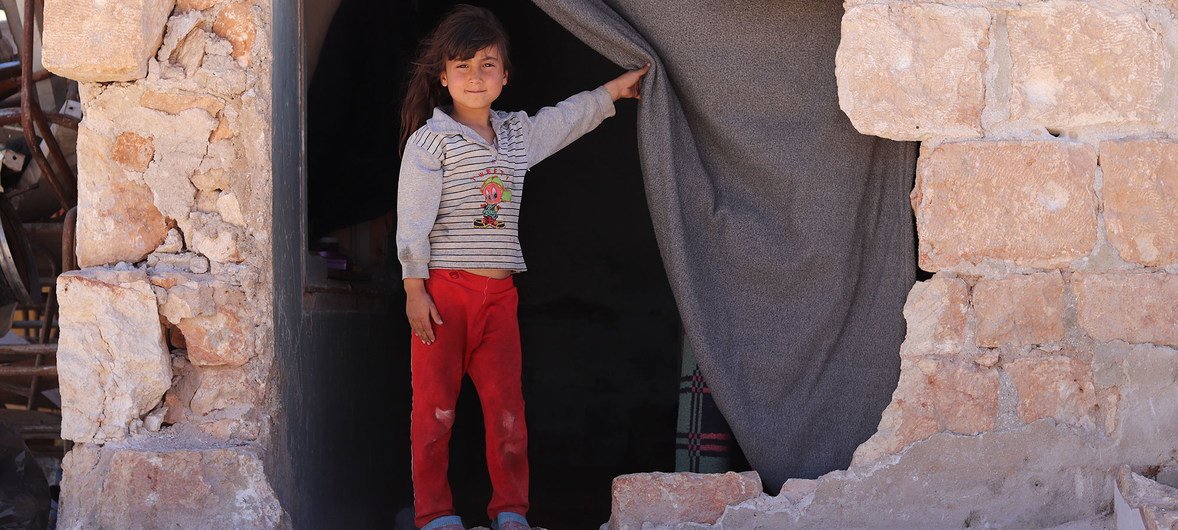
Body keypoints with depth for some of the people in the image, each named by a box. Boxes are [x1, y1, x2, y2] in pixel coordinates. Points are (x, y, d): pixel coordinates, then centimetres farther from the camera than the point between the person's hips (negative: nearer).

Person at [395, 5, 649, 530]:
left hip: (499, 291, 5)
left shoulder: (517, 134, 13)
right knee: (435, 403, 0)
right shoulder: (429, 141, -6)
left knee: (506, 402, 4)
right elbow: (413, 220, -8)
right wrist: (415, 289, -12)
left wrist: (615, 87, 37)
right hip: (443, 289, -5)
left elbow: (569, 117, 31)